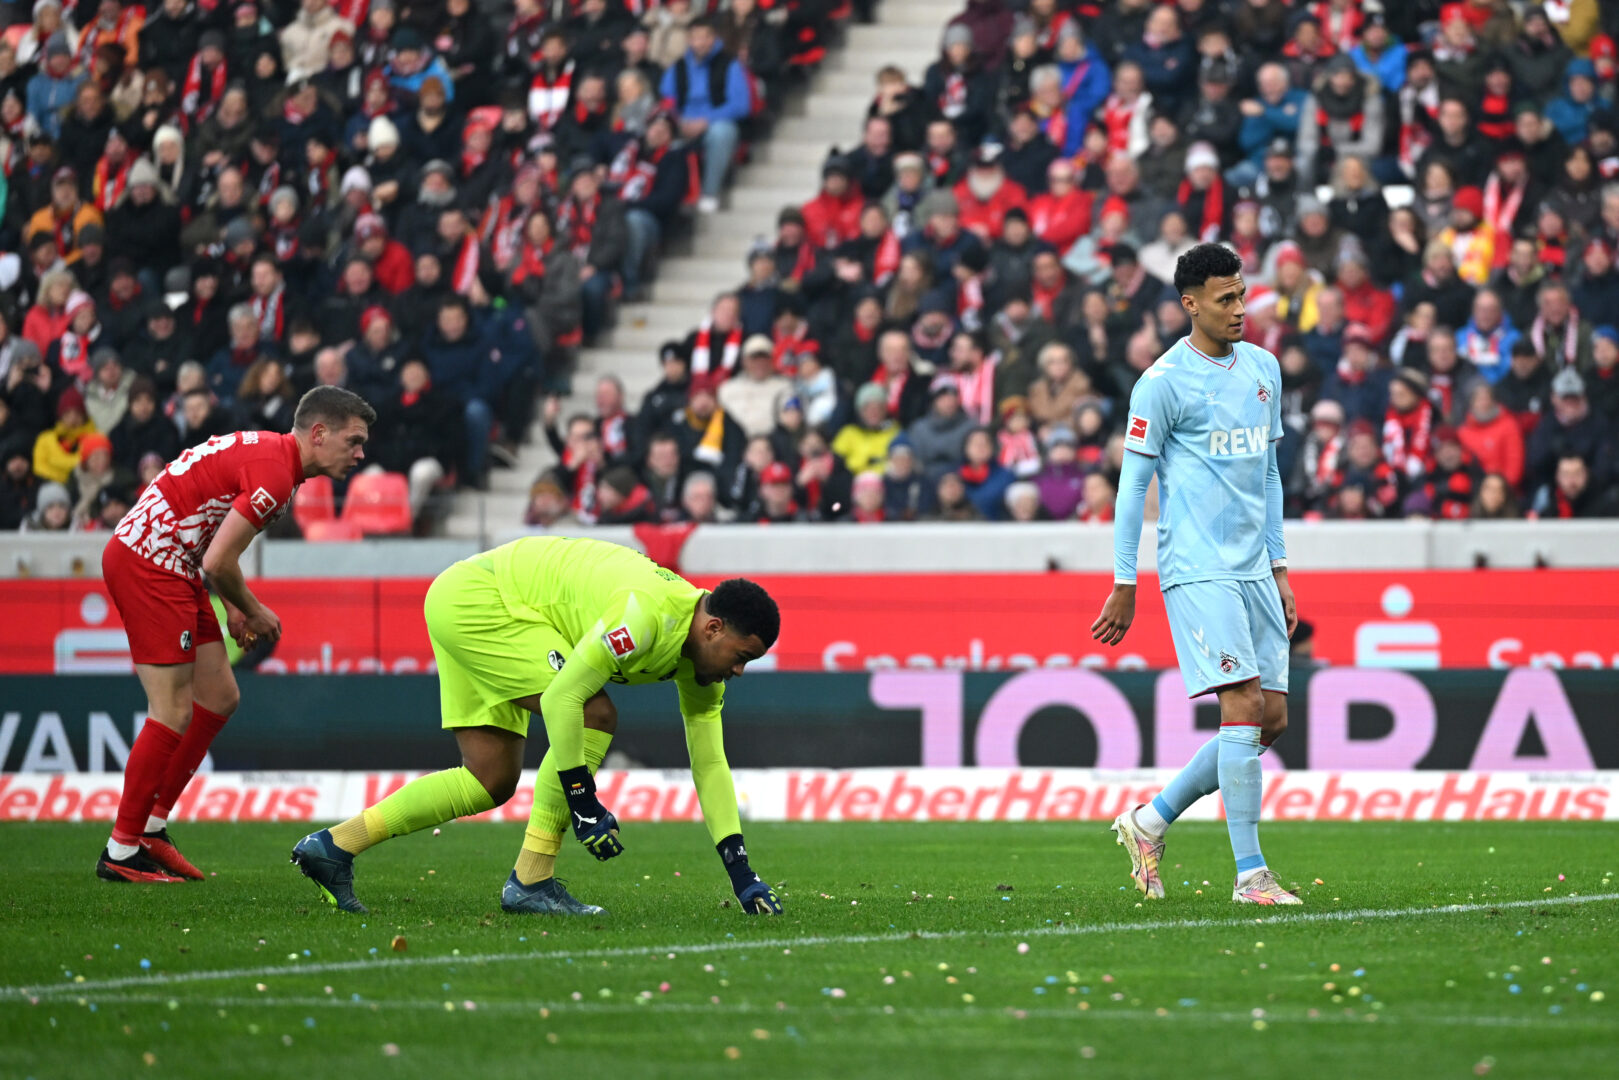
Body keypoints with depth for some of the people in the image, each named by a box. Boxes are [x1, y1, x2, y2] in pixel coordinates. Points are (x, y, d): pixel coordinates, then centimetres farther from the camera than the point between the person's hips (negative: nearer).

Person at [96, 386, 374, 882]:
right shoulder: (273, 472, -19)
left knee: (219, 696, 11)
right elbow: (218, 563, -21)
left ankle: (151, 827, 16)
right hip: (148, 565, -11)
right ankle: (121, 851, -4)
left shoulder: (269, 452, 14)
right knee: (173, 714, -10)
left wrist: (233, 608, 13)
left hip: (170, 566, 11)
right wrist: (254, 612, -4)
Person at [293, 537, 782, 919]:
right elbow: (560, 699, -31)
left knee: (492, 781, 7)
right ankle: (531, 881, -16)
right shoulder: (649, 614, -29)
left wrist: (740, 872, 2)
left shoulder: (702, 652, 0)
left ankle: (335, 844, 12)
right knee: (594, 716, -20)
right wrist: (584, 803, -26)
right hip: (475, 598, -10)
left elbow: (710, 766, 6)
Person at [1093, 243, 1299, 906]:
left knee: (1272, 717, 3)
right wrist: (1124, 586, -5)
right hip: (1197, 570, -7)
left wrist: (1279, 569, 18)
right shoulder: (1163, 382, -7)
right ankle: (1250, 874, -10)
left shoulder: (1263, 369, 14)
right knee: (1244, 705, -14)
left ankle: (1151, 820, 18)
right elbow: (1133, 483, -4)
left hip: (1254, 570, 7)